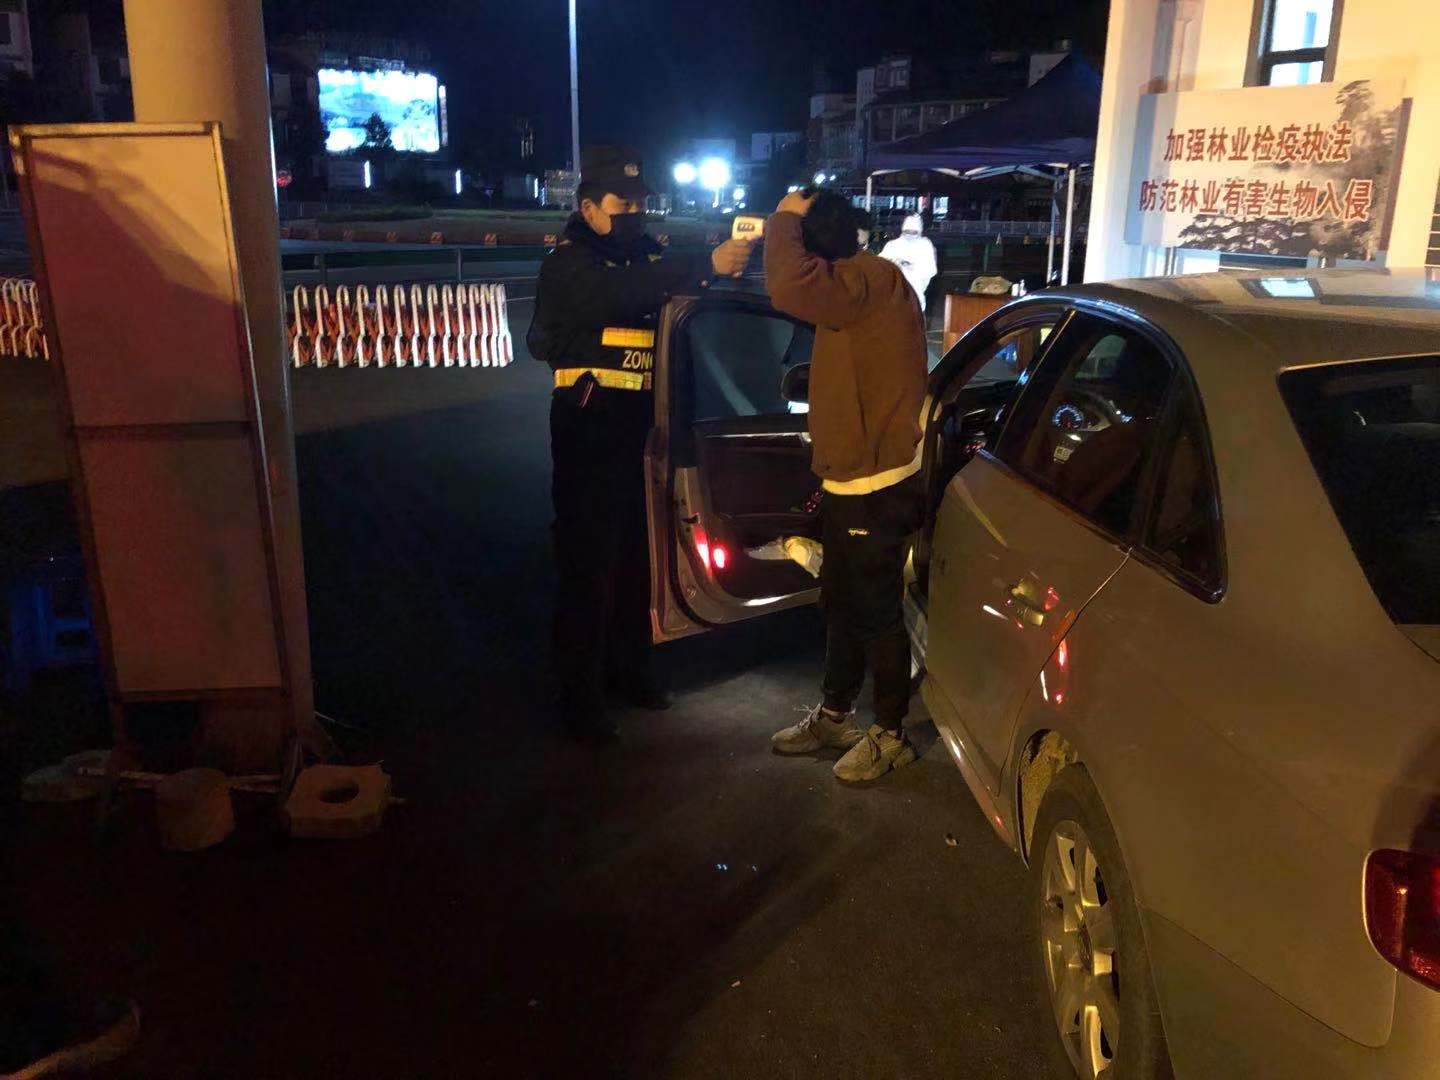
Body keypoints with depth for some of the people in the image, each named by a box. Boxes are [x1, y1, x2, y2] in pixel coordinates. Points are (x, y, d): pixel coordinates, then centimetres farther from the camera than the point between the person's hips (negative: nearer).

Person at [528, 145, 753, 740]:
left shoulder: (645, 252, 13)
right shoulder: (568, 263, -11)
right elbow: (620, 292, -32)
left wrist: (727, 263, -13)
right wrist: (706, 264, -37)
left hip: (638, 427, 7)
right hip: (588, 429, -7)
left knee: (634, 555, 14)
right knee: (588, 562, -3)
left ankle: (627, 668, 30)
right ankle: (580, 695, 8)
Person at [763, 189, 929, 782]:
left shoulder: (873, 279, -21)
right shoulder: (858, 286, 11)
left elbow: (791, 288, -35)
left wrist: (784, 220, -22)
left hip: (877, 489, -10)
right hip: (847, 482, 10)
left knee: (877, 613, 3)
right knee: (841, 603, 20)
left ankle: (891, 734, 20)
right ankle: (835, 715, 37)